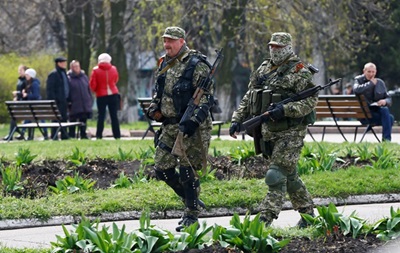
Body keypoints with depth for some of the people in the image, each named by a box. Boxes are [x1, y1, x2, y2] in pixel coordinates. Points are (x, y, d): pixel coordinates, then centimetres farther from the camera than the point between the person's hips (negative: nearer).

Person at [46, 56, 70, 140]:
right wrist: (53, 101, -19)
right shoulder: (53, 74, -8)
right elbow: (50, 89, -13)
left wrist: (68, 100, 16)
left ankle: (64, 135, 12)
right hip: (57, 101, -8)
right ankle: (54, 136, -4)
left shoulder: (64, 73, 18)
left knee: (64, 118, 8)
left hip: (64, 101, 8)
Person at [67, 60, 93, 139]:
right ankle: (71, 136, 4)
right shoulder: (69, 78, -4)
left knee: (83, 122, 9)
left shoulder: (84, 77, 10)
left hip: (85, 105, 4)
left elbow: (89, 90, 14)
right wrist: (68, 102, -11)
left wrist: (90, 101, 9)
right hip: (74, 106, -4)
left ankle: (83, 135, 16)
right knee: (73, 122, -1)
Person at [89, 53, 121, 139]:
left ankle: (99, 135, -2)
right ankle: (117, 135, 2)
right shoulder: (113, 69, 1)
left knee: (101, 116, 2)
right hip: (113, 95, 2)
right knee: (114, 116, 3)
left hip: (101, 96, -2)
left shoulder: (96, 70, -7)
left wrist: (95, 90, 13)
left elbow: (92, 85, -6)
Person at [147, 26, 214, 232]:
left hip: (193, 128, -8)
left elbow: (207, 97, -16)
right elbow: (158, 92, 26)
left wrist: (194, 121, -25)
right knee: (162, 168, 6)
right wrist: (154, 109, 6)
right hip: (170, 126, 8)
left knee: (187, 171, -7)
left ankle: (192, 216, 5)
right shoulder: (164, 65, 12)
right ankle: (192, 201, 23)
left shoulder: (197, 65, -11)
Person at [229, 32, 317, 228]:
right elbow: (248, 98, 18)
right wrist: (237, 119, 7)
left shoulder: (299, 71, -7)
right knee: (289, 175, 14)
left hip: (290, 132, -7)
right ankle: (307, 212, 27)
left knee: (276, 176, -13)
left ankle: (265, 219, -14)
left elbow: (311, 100, -15)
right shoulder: (263, 69, 14)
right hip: (268, 131, 7)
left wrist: (285, 110, -25)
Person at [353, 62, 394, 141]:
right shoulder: (359, 80, 3)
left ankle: (387, 139, -28)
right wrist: (370, 83, -15)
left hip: (378, 111, 4)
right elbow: (356, 90, -22)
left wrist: (385, 101, -12)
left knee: (385, 110, -33)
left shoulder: (380, 82, 14)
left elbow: (389, 99, 13)